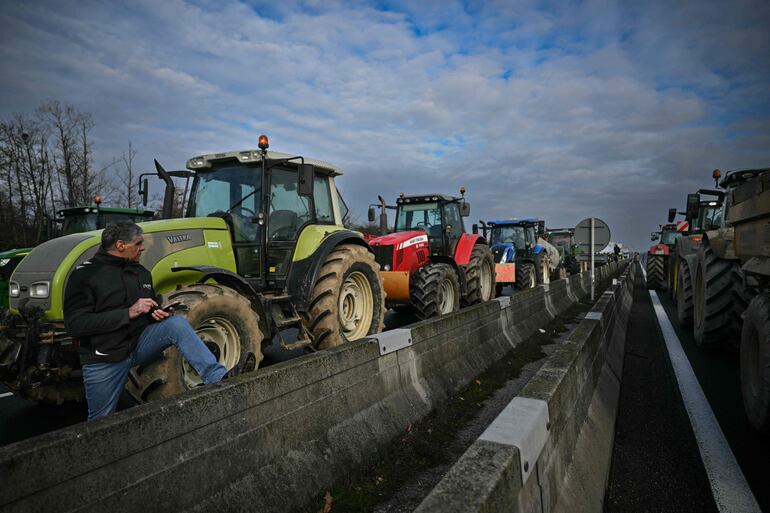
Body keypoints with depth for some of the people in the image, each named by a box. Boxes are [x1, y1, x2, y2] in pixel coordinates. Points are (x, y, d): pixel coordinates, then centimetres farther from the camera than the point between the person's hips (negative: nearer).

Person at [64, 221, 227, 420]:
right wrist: (129, 313, -25)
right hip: (105, 360, -3)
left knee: (177, 324, -25)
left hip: (140, 344, 4)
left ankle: (218, 378, -32)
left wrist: (158, 312, -3)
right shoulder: (85, 275, -11)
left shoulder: (141, 272, 7)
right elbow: (74, 324, -20)